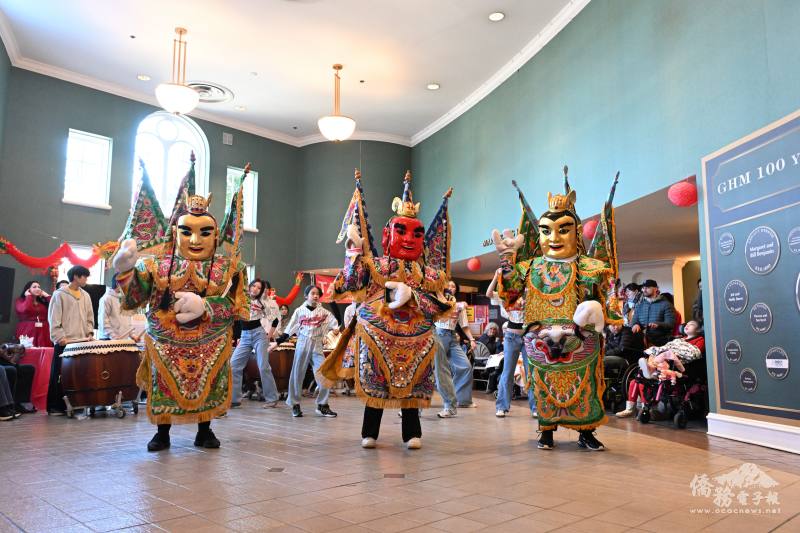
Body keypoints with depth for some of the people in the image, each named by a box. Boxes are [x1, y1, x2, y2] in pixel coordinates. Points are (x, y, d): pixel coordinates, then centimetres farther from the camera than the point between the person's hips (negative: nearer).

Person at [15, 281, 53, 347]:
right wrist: (29, 296, 1)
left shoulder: (43, 302, 17)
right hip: (27, 332, -3)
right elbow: (25, 309, -13)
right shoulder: (20, 301, 9)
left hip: (43, 332, 3)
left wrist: (47, 296, 10)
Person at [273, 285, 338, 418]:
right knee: (297, 375, 3)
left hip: (317, 346, 1)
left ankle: (322, 406, 2)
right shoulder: (300, 311, 4)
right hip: (302, 345, -1)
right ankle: (295, 405, 17)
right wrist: (277, 342, 3)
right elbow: (289, 330, 7)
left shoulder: (324, 312, 6)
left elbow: (337, 325, 2)